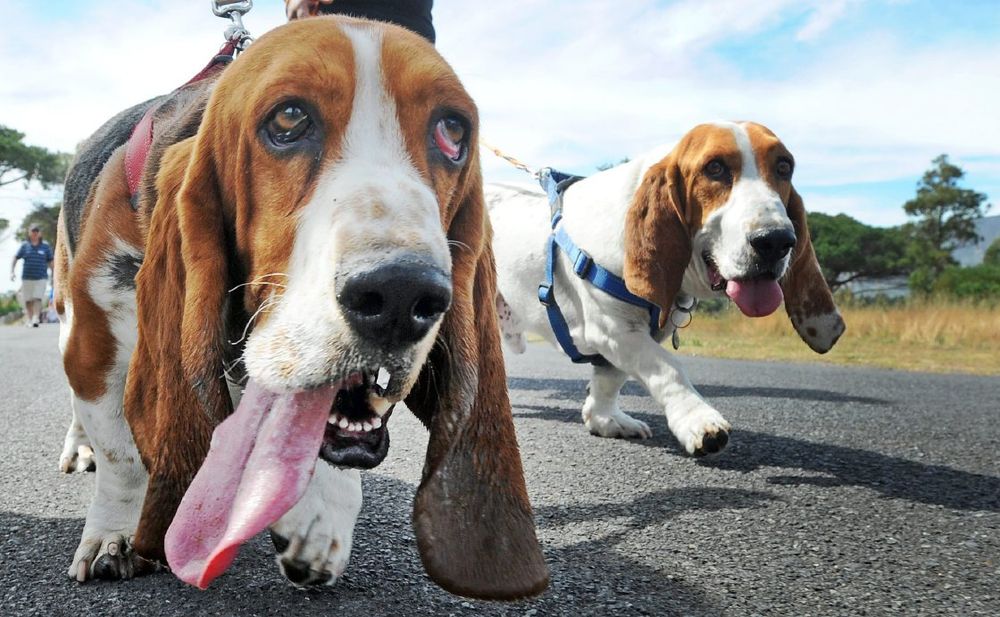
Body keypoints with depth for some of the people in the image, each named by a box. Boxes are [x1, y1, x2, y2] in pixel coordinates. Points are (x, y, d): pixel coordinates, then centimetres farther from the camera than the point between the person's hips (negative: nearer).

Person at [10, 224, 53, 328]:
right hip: (27, 277, 2)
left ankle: (36, 319, -18)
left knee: (37, 298, -13)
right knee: (28, 300, 6)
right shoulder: (25, 246, 4)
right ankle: (30, 318, 20)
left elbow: (50, 262, 8)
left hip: (41, 277, -2)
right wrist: (12, 272, 3)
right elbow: (15, 259, 10)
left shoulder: (45, 246, 3)